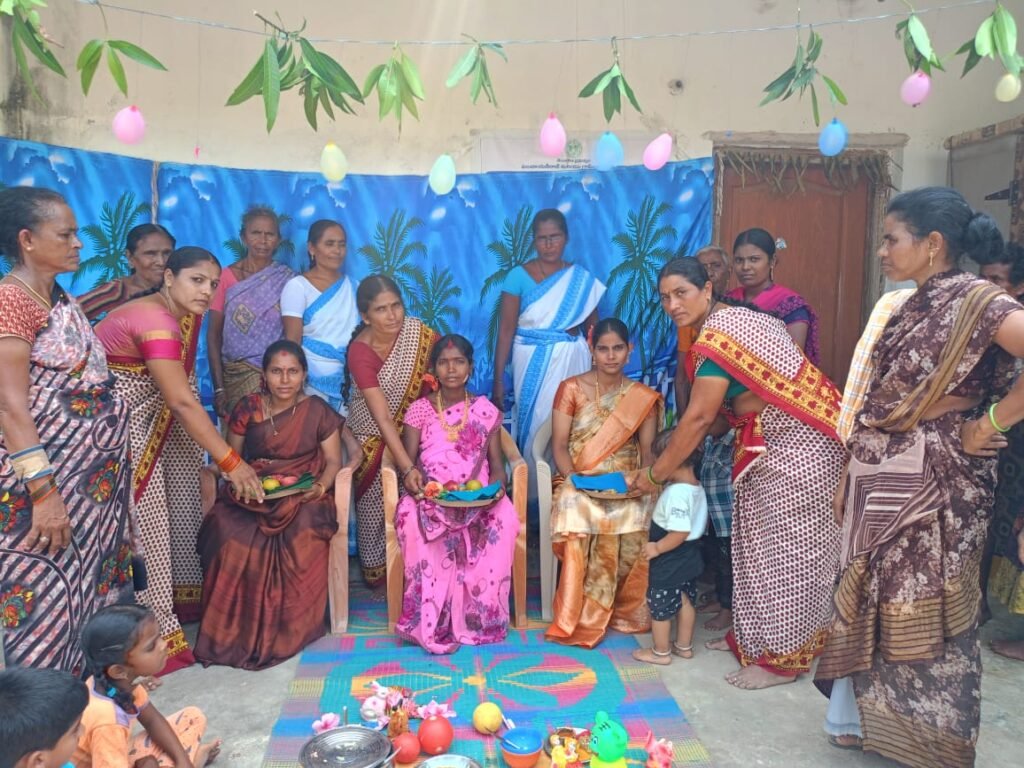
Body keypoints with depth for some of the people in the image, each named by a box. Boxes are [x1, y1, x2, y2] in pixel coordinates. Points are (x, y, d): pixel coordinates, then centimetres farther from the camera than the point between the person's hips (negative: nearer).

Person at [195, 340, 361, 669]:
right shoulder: (248, 408, 5)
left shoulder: (317, 410, 3)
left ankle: (289, 630, -14)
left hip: (303, 494, -1)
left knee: (303, 534, -34)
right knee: (229, 532, -30)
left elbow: (333, 460, 4)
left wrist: (322, 484, -17)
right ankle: (233, 629, -12)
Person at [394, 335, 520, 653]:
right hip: (430, 497, 0)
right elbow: (408, 460, 3)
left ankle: (480, 613, -17)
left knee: (505, 517, -31)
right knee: (410, 517, -34)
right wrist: (411, 474, -21)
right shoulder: (419, 409, 6)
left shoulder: (486, 410, 8)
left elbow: (497, 462, 7)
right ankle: (431, 619, -23)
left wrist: (496, 485, -15)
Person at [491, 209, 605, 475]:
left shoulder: (583, 279, 5)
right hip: (533, 361, -2)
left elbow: (593, 330, 11)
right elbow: (506, 330, -6)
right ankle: (534, 492, 16)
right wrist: (498, 381, -10)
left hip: (573, 360, 2)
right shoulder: (519, 276, -4)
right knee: (536, 426, 1)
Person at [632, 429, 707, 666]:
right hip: (689, 557, 9)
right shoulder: (697, 488, 1)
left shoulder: (676, 492, -29)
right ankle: (684, 646, 34)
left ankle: (660, 652, 21)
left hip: (670, 561, -9)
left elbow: (680, 532, -31)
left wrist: (657, 548, -20)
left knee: (659, 606, 7)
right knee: (686, 602, 20)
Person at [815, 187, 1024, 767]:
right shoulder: (913, 306, 11)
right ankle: (881, 716, 33)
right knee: (882, 602, 16)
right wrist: (855, 475, 12)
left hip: (935, 483, -8)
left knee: (925, 608, 5)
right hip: (885, 480, 8)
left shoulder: (976, 300, -14)